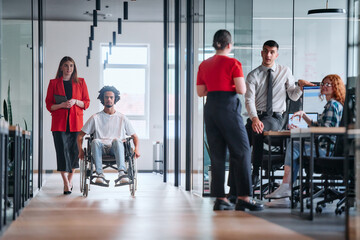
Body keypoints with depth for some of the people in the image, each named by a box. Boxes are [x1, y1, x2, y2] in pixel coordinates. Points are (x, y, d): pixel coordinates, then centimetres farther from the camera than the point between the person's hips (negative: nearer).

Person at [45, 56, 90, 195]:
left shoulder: (80, 82, 10)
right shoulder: (54, 83, 7)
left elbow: (86, 103, 9)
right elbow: (49, 105, 6)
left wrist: (75, 101, -10)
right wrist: (62, 105, -12)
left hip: (76, 122, 1)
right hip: (59, 123, -1)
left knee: (74, 152, 1)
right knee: (62, 151, -10)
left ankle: (70, 180, 21)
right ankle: (66, 185, -11)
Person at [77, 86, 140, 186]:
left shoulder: (122, 118, 18)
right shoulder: (95, 118, 16)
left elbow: (134, 136, 21)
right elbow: (80, 135, 16)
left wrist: (136, 149, 0)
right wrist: (80, 150, -2)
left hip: (116, 148, 0)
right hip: (101, 149, 0)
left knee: (116, 140, -36)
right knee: (95, 141, -35)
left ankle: (121, 173, -53)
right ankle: (100, 174, -44)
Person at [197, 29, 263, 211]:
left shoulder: (204, 65, 11)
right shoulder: (233, 63, -6)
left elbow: (200, 92, 13)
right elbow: (241, 90, -12)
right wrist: (234, 86, 9)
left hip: (210, 108, 6)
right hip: (228, 107, -6)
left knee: (217, 155, 8)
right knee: (241, 151, -2)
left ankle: (220, 198, 7)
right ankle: (244, 197, -8)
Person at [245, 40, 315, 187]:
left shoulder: (284, 72, 9)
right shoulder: (253, 75, 5)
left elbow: (293, 96, 11)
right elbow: (249, 100, -7)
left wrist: (300, 86, -11)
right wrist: (254, 118, -26)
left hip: (275, 118, -2)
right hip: (256, 116, 2)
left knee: (258, 131, -34)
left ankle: (255, 173, -26)